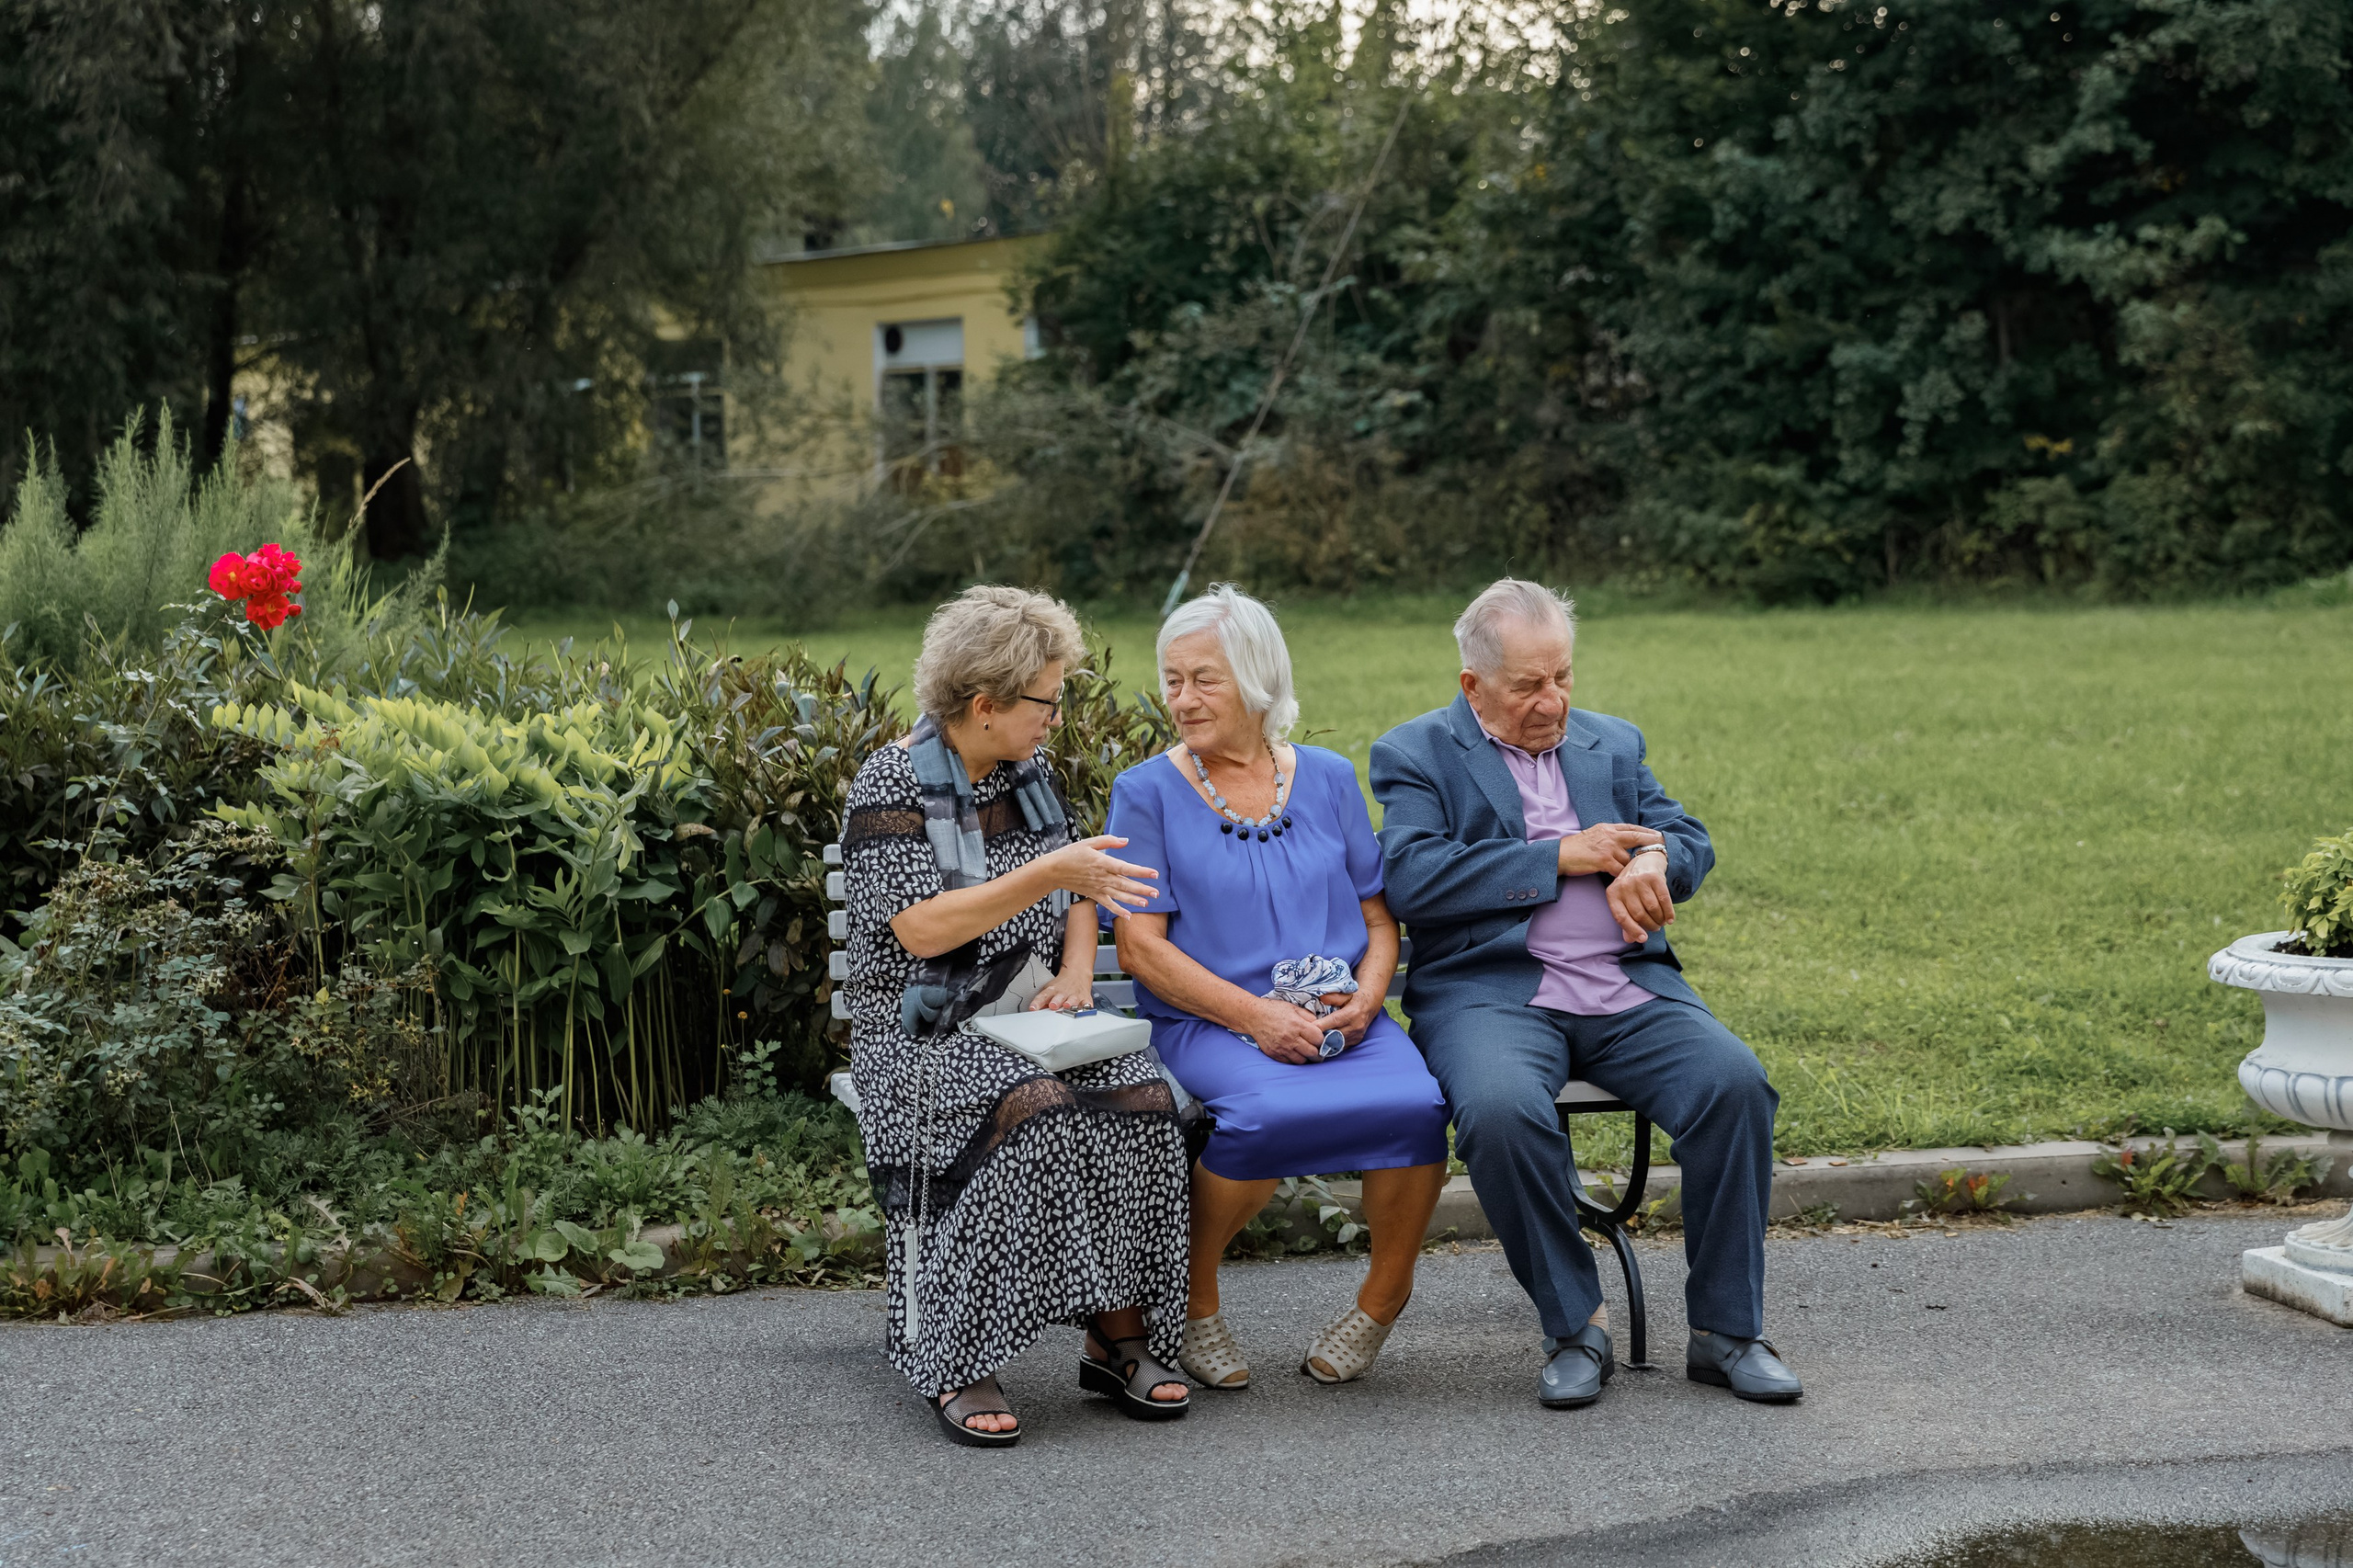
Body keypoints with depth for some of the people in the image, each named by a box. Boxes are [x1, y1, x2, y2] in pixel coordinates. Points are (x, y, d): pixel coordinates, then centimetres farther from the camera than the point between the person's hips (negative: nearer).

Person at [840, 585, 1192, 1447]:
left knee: (1140, 1100, -25)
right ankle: (955, 1366, -27)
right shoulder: (892, 784, -8)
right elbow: (923, 930, -18)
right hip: (928, 1030, -5)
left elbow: (1075, 898, 20)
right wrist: (1049, 875, -22)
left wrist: (1077, 967, -1)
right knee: (1034, 1112, -35)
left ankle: (1119, 1334, -18)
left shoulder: (1028, 773, 12)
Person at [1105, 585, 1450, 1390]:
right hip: (1207, 1022, -3)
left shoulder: (1327, 779, 14)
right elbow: (1141, 946, -4)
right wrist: (1255, 1014, -15)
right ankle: (1192, 1298, -8)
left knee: (1417, 1104, -29)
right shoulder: (1147, 793, 4)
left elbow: (1378, 916, 16)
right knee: (1265, 1113, -36)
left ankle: (1385, 1292, 0)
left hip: (1344, 1019, 3)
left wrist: (1366, 996, -6)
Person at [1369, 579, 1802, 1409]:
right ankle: (1572, 1330, -15)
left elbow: (1691, 840, 16)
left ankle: (1725, 1331, -10)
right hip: (1490, 990, -4)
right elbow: (1412, 881, -9)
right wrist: (1561, 857, -9)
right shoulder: (1415, 754, 6)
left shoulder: (1613, 743, 22)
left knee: (1735, 1083, -23)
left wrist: (1651, 859, -10)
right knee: (1501, 1108, -35)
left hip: (1628, 991, 4)